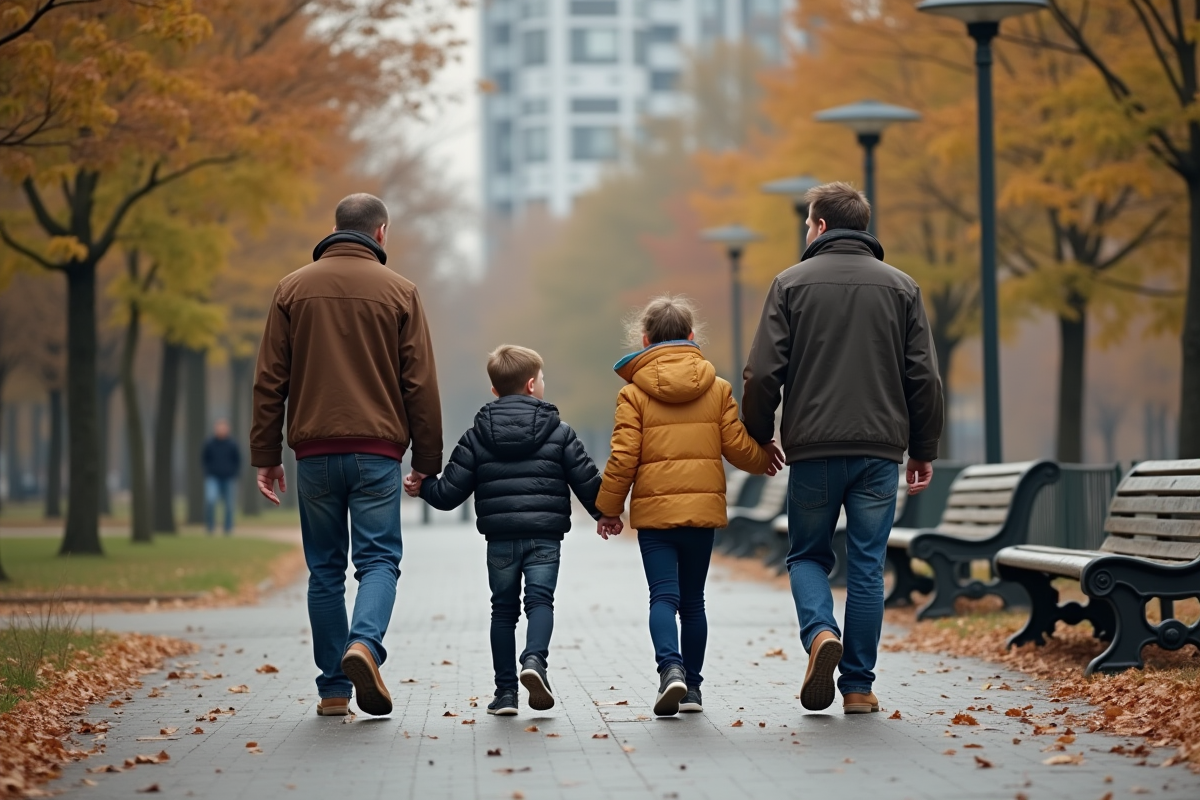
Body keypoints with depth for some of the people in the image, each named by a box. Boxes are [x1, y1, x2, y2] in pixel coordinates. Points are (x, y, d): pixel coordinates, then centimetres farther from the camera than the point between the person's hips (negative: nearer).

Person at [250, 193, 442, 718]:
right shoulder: (399, 292, 2)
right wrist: (427, 461, 6)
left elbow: (269, 381, 5)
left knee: (324, 569, 8)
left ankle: (334, 689, 7)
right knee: (379, 559, 2)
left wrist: (266, 456, 8)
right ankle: (364, 643, -25)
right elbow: (420, 385, 1)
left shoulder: (293, 289, 7)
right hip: (377, 452, -2)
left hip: (315, 452, 2)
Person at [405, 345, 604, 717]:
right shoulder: (559, 433, 3)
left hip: (499, 538, 2)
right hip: (545, 536, -2)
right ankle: (535, 658, -30)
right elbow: (587, 481, 4)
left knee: (503, 609, 10)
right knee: (540, 599, -1)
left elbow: (450, 491, 2)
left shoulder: (477, 436, 5)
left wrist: (423, 487, 21)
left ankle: (505, 691, 8)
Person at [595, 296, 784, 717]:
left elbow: (623, 457, -7)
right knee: (693, 600, 13)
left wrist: (609, 507, 5)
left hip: (653, 510, -2)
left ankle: (671, 668, -26)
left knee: (663, 596, -3)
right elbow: (738, 447, 3)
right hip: (704, 508, 3)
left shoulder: (633, 393, -4)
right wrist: (765, 458, 25)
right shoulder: (718, 389, 3)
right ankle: (691, 686, 16)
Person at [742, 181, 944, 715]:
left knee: (808, 555, 14)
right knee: (866, 567, 6)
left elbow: (763, 373, -4)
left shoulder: (792, 283, 1)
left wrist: (758, 438, 10)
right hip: (880, 449, 2)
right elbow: (924, 378, 5)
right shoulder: (900, 287, 8)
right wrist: (923, 449, 13)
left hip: (813, 449, -1)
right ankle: (858, 686, 6)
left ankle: (820, 634, -14)